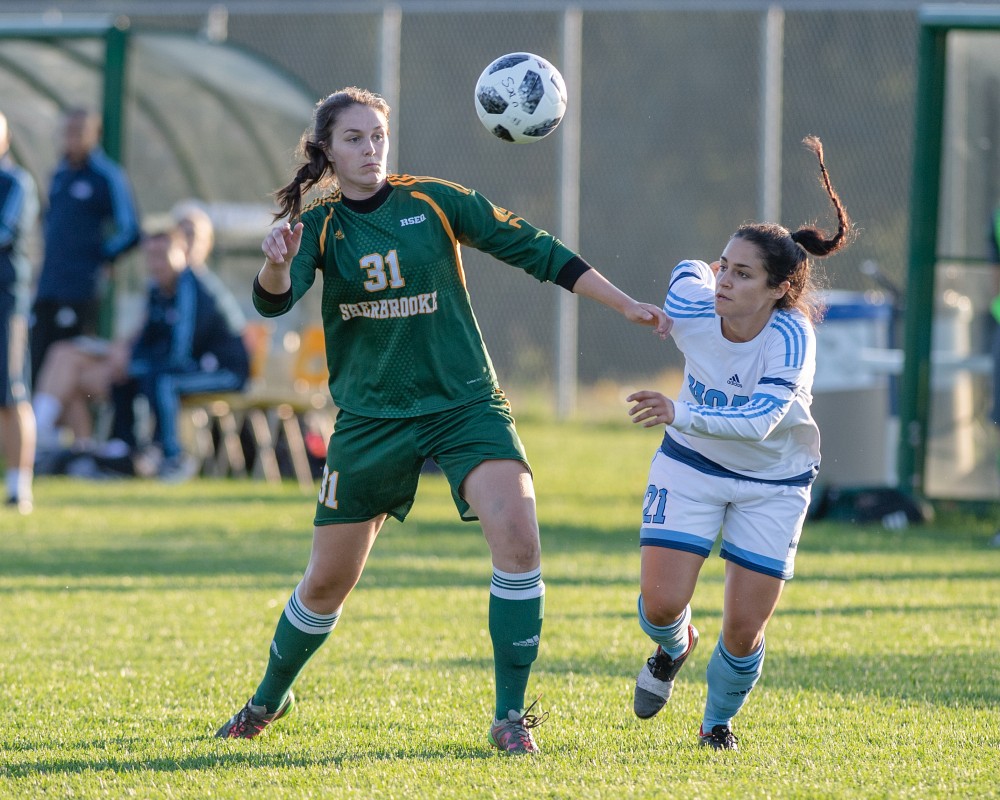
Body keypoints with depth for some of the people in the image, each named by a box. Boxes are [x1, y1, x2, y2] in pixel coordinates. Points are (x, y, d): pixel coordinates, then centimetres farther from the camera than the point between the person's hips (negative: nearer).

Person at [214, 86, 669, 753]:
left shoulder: (433, 203, -2)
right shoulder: (319, 226, -1)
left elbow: (534, 250, 2)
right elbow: (275, 300, -18)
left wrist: (629, 307, 0)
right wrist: (276, 264, -42)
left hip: (464, 403, -1)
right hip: (370, 416, 1)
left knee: (518, 539, -24)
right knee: (329, 580, 7)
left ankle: (511, 715, -15)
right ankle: (270, 700, 34)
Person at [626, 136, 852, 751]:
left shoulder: (792, 338, -31)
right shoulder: (690, 310, -22)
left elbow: (758, 420, -45)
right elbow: (690, 270, 4)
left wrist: (681, 414, -57)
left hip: (774, 482, -2)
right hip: (691, 466, 2)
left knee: (744, 629, -3)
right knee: (661, 602, -11)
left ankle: (719, 720, 29)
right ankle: (673, 648, 28)